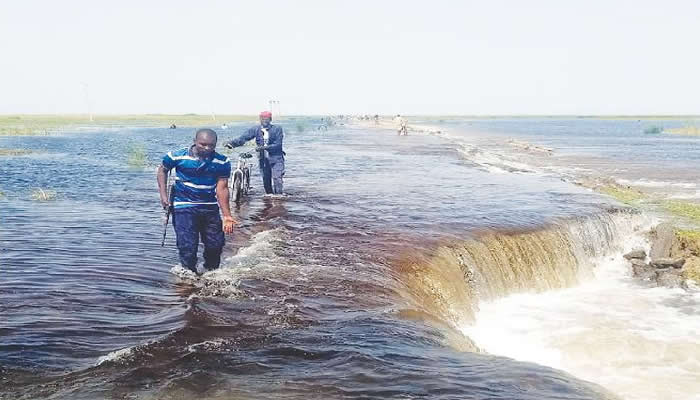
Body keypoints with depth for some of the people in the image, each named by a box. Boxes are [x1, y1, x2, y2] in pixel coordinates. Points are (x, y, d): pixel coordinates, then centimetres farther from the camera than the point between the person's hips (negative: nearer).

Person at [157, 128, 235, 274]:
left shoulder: (222, 162, -6)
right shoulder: (178, 157, -10)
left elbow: (222, 189, -6)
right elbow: (162, 170, 8)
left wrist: (227, 216, -13)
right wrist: (163, 195, -1)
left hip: (210, 208, 3)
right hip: (184, 207, -2)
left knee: (216, 244, 6)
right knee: (188, 247, -7)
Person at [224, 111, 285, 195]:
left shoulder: (277, 129, -5)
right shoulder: (256, 129, 4)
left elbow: (278, 144, -13)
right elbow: (244, 137, -6)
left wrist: (264, 147, -25)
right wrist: (232, 143, -22)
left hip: (276, 158, -4)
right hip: (263, 159, 4)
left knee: (277, 179, -16)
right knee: (266, 180, 11)